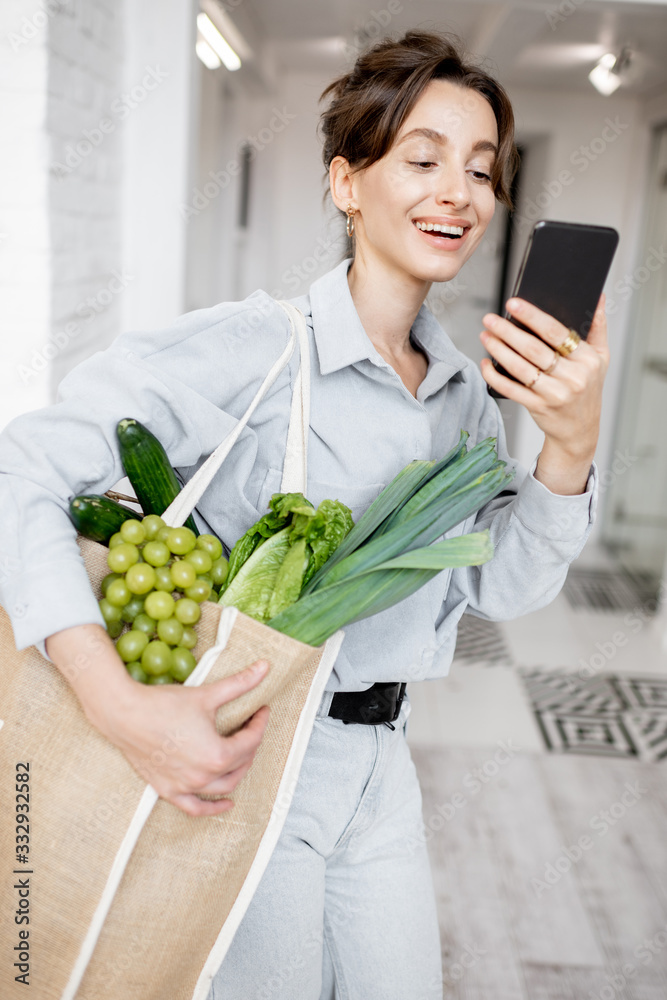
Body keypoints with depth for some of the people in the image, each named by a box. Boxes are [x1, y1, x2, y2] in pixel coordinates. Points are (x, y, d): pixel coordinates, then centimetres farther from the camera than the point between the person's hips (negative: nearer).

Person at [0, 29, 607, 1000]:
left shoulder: (468, 391, 3)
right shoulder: (253, 348, -19)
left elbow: (503, 587, 1)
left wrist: (572, 446, -16)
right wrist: (122, 706, -34)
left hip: (379, 766, 6)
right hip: (245, 754, -6)